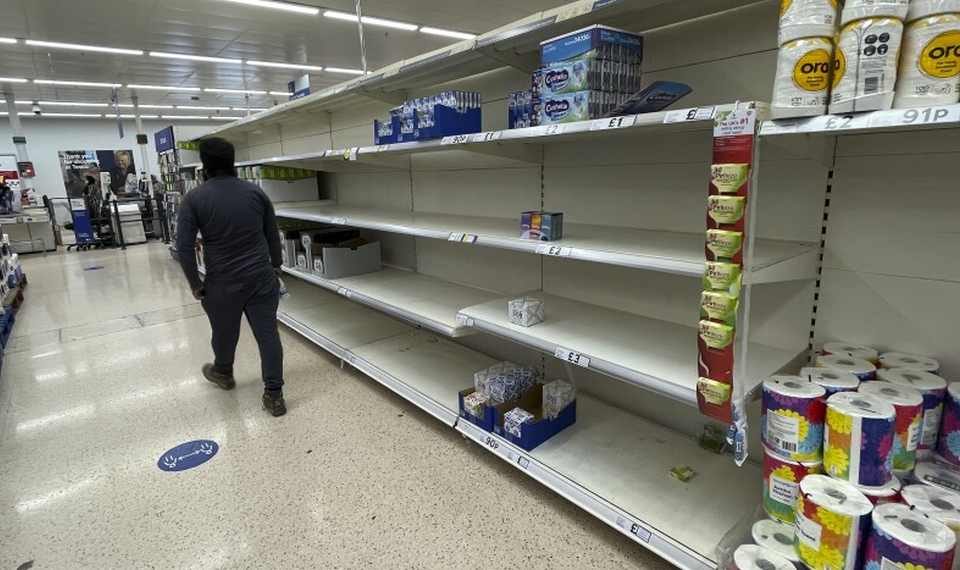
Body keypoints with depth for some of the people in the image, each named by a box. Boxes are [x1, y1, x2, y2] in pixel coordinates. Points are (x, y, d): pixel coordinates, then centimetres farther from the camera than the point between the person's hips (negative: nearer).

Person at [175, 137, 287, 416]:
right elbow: (273, 235, 7)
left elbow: (184, 247, -10)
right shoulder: (256, 192, 1)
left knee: (224, 332, 21)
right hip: (262, 277, 2)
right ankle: (274, 395, 7)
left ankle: (223, 373, 48)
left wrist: (195, 285, 0)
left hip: (223, 283, -1)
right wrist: (275, 267, 20)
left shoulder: (194, 198, -7)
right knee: (268, 333, 4)